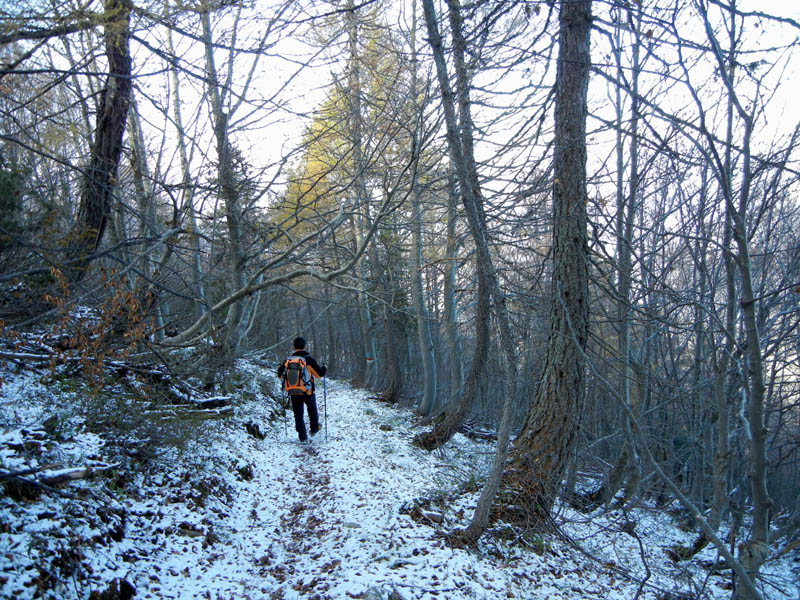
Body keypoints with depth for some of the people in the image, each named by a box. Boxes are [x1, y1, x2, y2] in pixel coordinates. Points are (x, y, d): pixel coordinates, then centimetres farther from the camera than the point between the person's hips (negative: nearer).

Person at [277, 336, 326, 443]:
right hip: (308, 392, -1)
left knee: (298, 414, 10)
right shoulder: (309, 359, -12)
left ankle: (302, 436, 9)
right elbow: (320, 373, -9)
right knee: (312, 410, 25)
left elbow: (280, 375, 7)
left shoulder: (288, 360, -3)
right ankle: (314, 429, 35)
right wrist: (324, 368, 12)